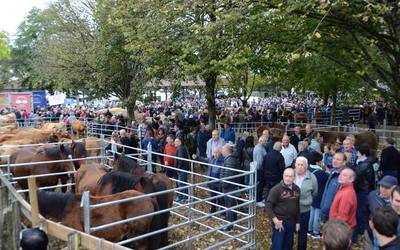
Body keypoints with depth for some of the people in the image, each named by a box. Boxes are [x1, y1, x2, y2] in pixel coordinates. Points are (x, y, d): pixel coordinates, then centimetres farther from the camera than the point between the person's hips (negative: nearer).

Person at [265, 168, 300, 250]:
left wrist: (297, 221, 13)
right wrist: (275, 220, -22)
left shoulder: (297, 189, 4)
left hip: (291, 223, 6)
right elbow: (268, 206, -15)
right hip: (279, 222, -6)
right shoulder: (276, 189, -15)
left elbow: (297, 207, 14)